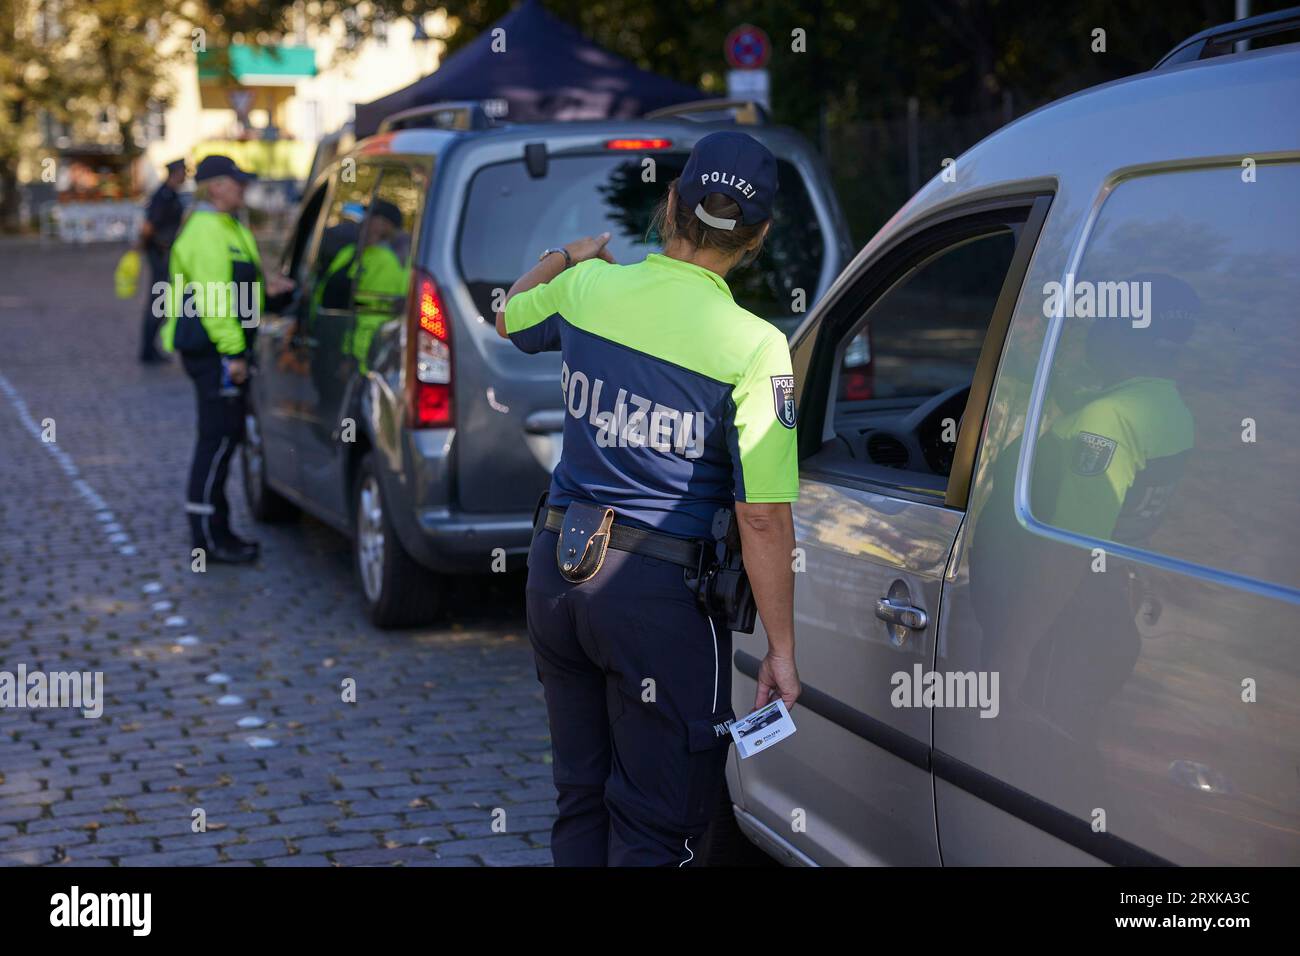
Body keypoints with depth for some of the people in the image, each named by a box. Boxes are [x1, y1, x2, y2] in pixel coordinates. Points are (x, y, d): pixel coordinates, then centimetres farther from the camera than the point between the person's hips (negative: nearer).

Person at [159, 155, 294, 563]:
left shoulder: (229, 229, 20)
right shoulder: (205, 231, -14)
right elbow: (212, 297, -21)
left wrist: (264, 288, 9)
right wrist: (233, 352, -24)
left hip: (223, 350, 11)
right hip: (213, 350, -11)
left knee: (223, 438, 14)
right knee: (218, 439, -8)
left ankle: (216, 530, 22)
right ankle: (207, 535, -5)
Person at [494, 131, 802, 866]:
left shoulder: (587, 288, -1)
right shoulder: (754, 347, -16)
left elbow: (509, 318, 23)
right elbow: (764, 517, -17)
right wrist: (782, 649, -9)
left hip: (556, 570, 6)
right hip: (660, 590, -6)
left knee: (581, 800, 19)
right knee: (658, 822, 5)